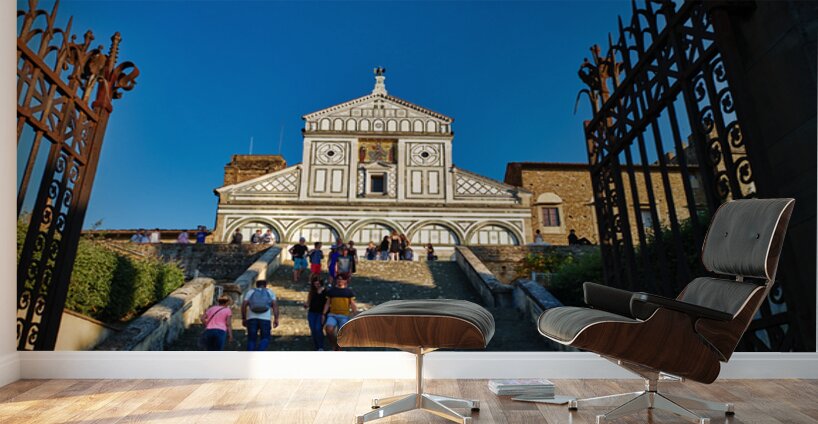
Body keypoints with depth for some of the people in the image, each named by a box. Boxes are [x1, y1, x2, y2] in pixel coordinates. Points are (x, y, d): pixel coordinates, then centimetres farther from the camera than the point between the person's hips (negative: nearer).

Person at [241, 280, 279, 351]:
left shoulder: (250, 291, 16)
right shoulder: (270, 292, 14)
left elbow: (244, 305, 3)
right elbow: (275, 305, 1)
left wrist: (243, 319, 8)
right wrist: (276, 319, -2)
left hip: (251, 318, 1)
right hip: (265, 318, -1)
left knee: (251, 339, 8)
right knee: (265, 339, 6)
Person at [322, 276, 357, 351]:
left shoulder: (349, 292, 4)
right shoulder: (331, 290, 8)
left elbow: (353, 305, 6)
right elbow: (327, 303, 11)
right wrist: (324, 314, 5)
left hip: (344, 316, 0)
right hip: (332, 315, 1)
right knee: (328, 329, -23)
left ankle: (338, 349, 23)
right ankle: (333, 344, 2)